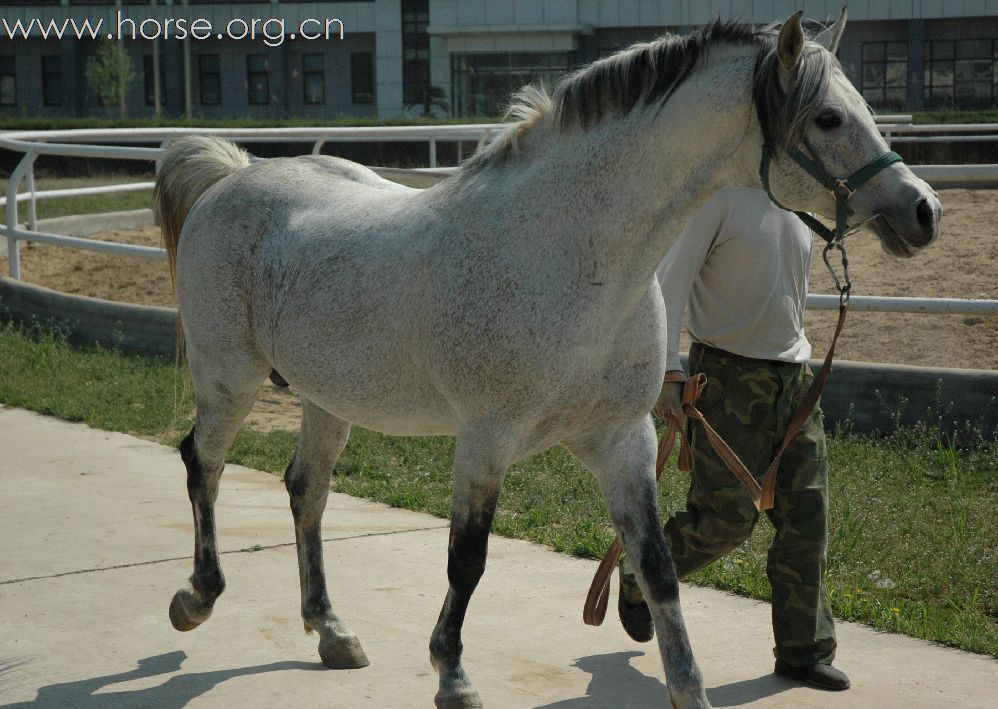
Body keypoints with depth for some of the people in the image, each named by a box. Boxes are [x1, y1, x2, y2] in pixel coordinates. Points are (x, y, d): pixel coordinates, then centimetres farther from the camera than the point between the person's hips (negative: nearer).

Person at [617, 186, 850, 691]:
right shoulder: (720, 195, -10)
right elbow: (670, 283, -15)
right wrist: (668, 373, -22)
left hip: (794, 379, 7)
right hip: (729, 377, -7)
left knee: (807, 517, 3)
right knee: (726, 518, -4)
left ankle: (804, 652, 13)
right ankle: (637, 577, 24)